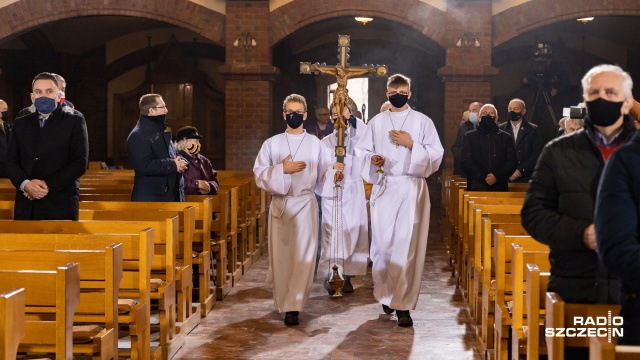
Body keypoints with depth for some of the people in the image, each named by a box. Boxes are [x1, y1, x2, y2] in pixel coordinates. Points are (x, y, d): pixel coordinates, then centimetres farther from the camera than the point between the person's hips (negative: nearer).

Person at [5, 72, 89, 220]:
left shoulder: (75, 122, 4)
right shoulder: (21, 123, 16)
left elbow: (80, 163, -5)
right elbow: (11, 161, 9)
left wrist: (48, 185, -13)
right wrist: (25, 184, -11)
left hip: (61, 205, -3)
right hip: (26, 206, 3)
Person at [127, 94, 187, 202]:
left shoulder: (162, 133, 20)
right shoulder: (137, 136, -12)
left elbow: (176, 155, 24)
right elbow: (144, 166, -24)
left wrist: (182, 163, -2)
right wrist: (173, 165, -20)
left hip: (171, 196, 9)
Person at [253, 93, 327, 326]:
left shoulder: (315, 144, 5)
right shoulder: (272, 144, 6)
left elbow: (323, 175, 7)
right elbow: (259, 175, 0)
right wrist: (283, 170, -13)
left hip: (306, 204, -1)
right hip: (279, 204, 1)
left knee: (303, 255, -10)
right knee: (280, 255, 4)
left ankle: (293, 306, -10)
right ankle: (282, 302, 22)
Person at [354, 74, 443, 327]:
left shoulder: (422, 122, 5)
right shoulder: (376, 122, 11)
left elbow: (436, 155, 1)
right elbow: (362, 151, 12)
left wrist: (411, 145, -12)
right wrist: (372, 159, -9)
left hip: (412, 189, -2)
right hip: (383, 189, 2)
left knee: (407, 246, -9)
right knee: (383, 243, 2)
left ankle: (403, 305, -7)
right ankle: (386, 294, 22)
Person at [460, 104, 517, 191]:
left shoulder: (506, 138, 16)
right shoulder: (469, 137, 13)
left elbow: (512, 162, 7)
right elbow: (465, 162, 3)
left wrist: (497, 176, -10)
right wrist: (483, 177, -10)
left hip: (500, 187, 1)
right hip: (476, 188, -1)